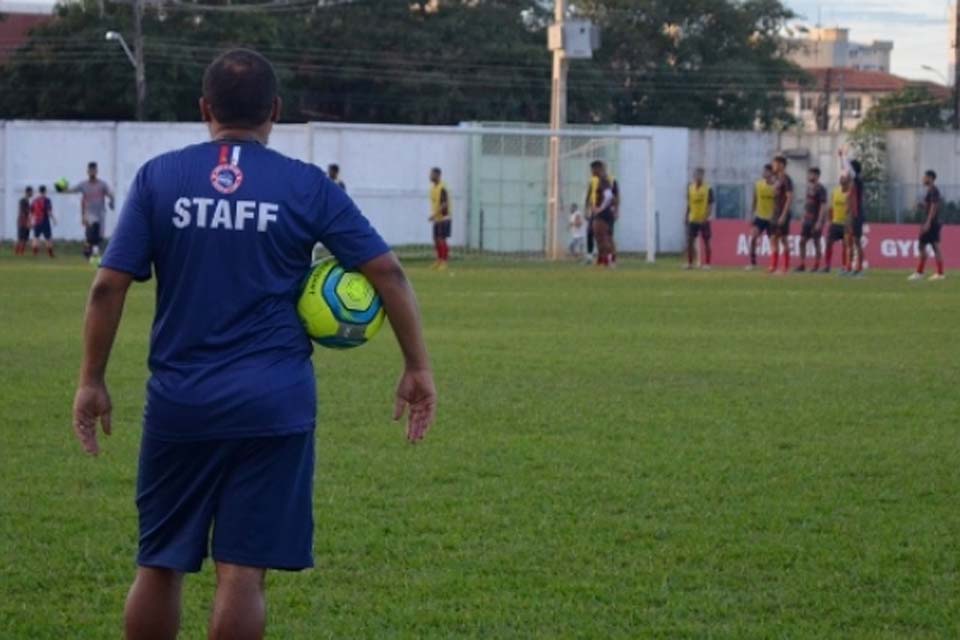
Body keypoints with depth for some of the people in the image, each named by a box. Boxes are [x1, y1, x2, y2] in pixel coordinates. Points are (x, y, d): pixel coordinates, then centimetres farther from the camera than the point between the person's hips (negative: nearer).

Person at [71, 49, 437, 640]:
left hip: (179, 402, 2)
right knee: (243, 570, -1)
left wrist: (92, 381, 6)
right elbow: (386, 271, -2)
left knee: (160, 565, 13)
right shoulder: (307, 186, 0)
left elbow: (109, 285, -2)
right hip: (274, 404, -1)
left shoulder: (158, 178, 2)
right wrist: (418, 368, 5)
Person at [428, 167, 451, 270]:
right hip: (436, 219, 8)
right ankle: (439, 261, 19)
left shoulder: (442, 188, -16)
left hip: (443, 218, -8)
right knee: (436, 240, 10)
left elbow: (445, 204, -21)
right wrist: (434, 216, 14)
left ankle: (445, 262, -3)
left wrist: (434, 215, -23)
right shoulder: (433, 187, 11)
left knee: (442, 240, -7)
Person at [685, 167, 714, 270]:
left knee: (706, 241, 2)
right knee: (690, 241, 1)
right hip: (692, 219, 4)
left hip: (704, 219, -4)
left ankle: (707, 263, 8)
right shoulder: (690, 188, 6)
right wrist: (686, 216, 10)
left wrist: (709, 215, -17)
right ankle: (690, 263, 9)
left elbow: (710, 204, -6)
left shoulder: (708, 189, -7)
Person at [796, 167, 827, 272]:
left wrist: (819, 221, -20)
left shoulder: (820, 189, -12)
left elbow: (823, 206, -16)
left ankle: (816, 266, 5)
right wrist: (804, 217, 17)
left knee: (816, 242, -1)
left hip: (816, 221, -8)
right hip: (807, 220, 8)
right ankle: (802, 265, 9)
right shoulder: (809, 187, 13)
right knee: (802, 242, 4)